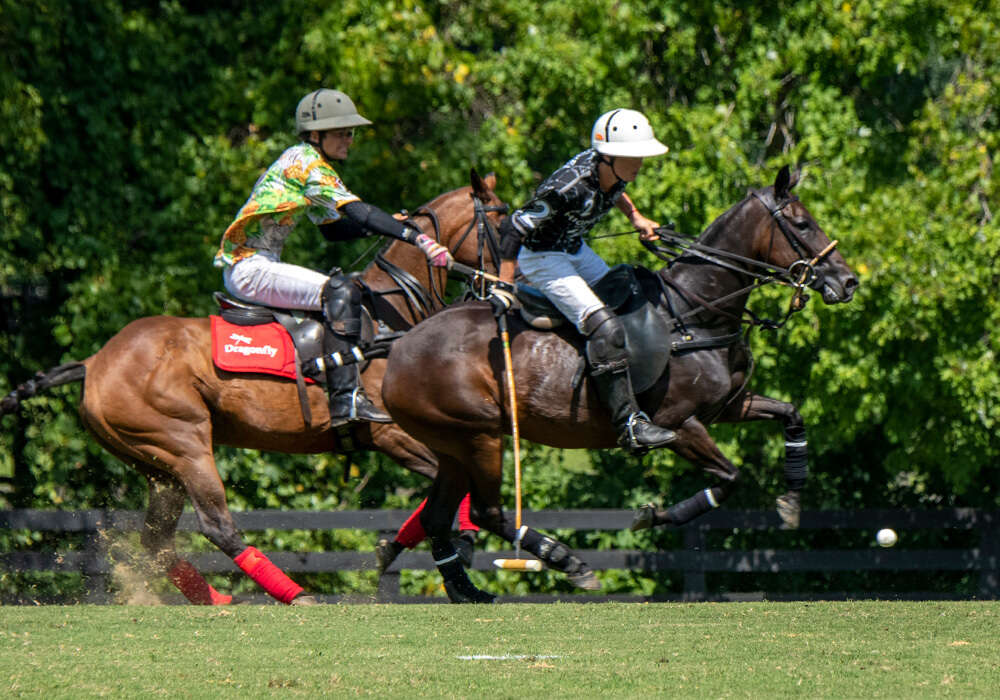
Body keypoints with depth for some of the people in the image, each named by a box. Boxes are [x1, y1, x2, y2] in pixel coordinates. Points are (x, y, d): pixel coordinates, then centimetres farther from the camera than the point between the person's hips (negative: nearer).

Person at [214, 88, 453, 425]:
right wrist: (417, 238, -31)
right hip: (248, 268, -11)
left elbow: (333, 228, 24)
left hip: (247, 266, 11)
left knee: (346, 291, 18)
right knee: (341, 292, -25)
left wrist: (393, 225, 11)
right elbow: (358, 213, -25)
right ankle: (346, 400, -31)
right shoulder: (306, 162, -13)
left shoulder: (307, 162, 17)